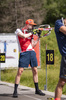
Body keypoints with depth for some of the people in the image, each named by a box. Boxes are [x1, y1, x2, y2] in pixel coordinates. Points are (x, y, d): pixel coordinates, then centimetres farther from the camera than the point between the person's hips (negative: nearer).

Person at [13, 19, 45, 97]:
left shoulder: (30, 33, 19)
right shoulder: (19, 31, 5)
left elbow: (33, 45, 15)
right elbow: (24, 36, -16)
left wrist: (38, 37, 9)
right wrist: (31, 33, 0)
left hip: (32, 52, 6)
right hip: (24, 53, -6)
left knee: (35, 71, 6)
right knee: (20, 71, -10)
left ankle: (37, 89, 16)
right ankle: (15, 91, -6)